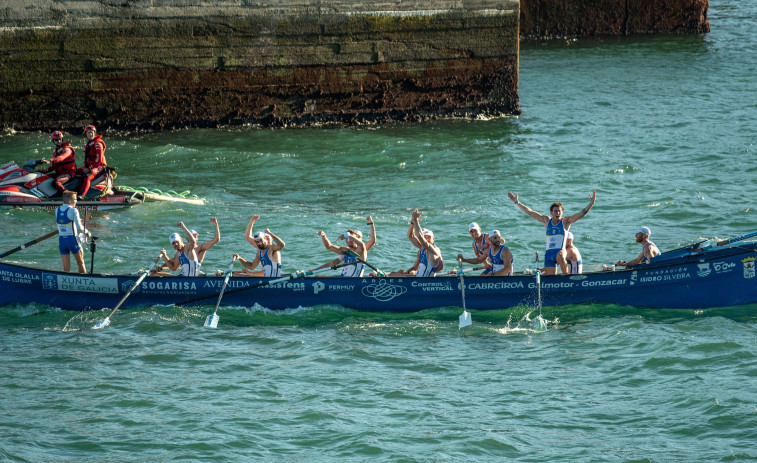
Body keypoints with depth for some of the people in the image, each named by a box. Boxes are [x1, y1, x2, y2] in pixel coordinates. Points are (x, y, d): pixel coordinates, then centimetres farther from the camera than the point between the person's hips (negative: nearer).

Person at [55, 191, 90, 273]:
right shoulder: (73, 211, -14)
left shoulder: (57, 210, 4)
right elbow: (79, 227, -22)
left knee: (66, 266, 8)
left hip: (61, 240, 5)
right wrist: (86, 232, -4)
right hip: (73, 239, -5)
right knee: (80, 263, 14)